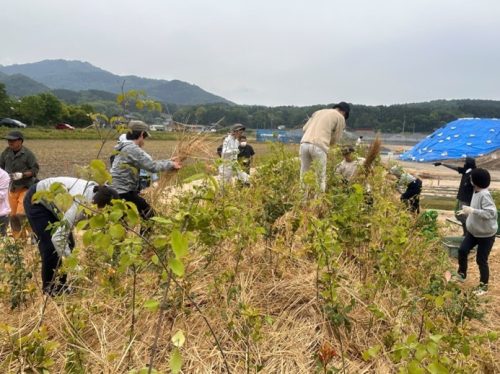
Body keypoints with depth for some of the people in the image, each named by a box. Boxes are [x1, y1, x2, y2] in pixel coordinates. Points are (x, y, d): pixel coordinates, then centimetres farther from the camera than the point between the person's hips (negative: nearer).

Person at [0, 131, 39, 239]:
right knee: (13, 216, 9)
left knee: (21, 214, -14)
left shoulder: (27, 153, -11)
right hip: (11, 188, 5)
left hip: (25, 188, -5)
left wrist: (22, 175, -21)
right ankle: (18, 239, 23)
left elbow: (35, 169, -9)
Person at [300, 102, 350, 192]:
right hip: (319, 146, -5)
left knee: (304, 175, 9)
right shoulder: (340, 118, 13)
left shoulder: (318, 112, 29)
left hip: (304, 143, 5)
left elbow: (305, 128, 22)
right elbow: (335, 138, 14)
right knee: (321, 177, 2)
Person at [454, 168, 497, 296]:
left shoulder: (485, 195, -27)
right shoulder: (476, 192, 2)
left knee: (481, 260, 2)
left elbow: (491, 213, -34)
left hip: (486, 234, -8)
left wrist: (472, 210, -35)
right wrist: (467, 212, 7)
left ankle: (483, 286, 20)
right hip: (473, 231, 8)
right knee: (462, 250, 5)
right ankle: (461, 274, 26)